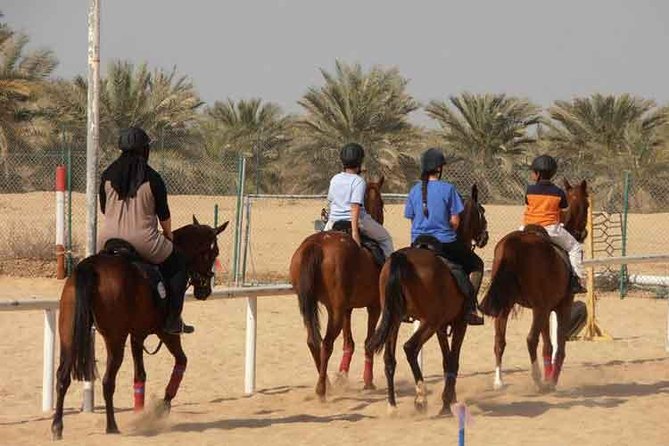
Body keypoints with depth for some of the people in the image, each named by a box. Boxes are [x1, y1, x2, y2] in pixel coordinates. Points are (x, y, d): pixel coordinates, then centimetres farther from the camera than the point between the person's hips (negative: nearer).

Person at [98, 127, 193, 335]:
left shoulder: (107, 176, 3)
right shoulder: (152, 179, -8)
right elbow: (163, 215, 1)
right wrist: (169, 236, 20)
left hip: (108, 241, 4)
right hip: (143, 242, -4)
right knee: (178, 264, 19)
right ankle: (172, 321, 15)